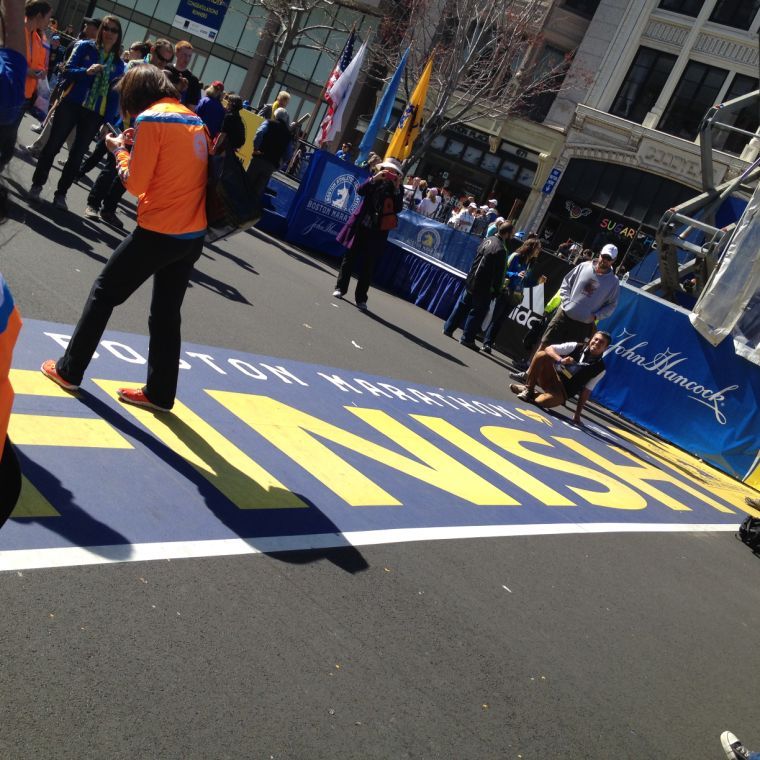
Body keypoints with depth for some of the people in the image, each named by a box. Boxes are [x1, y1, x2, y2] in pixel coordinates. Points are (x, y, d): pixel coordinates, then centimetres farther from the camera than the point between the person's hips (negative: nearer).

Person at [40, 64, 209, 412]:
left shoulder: (150, 119, -9)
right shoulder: (195, 119, 12)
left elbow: (136, 183, -9)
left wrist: (120, 151, 7)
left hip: (159, 231, -7)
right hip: (193, 235, 7)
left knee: (104, 292, 10)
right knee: (166, 314, 15)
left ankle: (69, 370, 19)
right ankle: (160, 392, 22)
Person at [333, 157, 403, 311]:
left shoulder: (397, 188, 2)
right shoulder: (375, 180, 4)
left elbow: (398, 208, -10)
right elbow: (360, 190, -9)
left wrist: (397, 189, -17)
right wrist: (374, 179, -18)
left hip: (377, 231, -1)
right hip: (360, 225, 1)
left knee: (368, 265, 1)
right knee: (349, 257, 8)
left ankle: (361, 298, 6)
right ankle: (340, 287, 21)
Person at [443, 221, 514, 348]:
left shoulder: (488, 240, 3)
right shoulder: (501, 249, -22)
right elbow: (498, 273, -18)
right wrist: (496, 289, -7)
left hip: (471, 280, 8)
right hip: (484, 287, -8)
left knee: (461, 306, 17)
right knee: (477, 312, 4)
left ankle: (448, 329, 25)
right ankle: (467, 338, 7)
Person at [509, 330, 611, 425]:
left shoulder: (600, 369, -4)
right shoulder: (576, 347, -2)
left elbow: (586, 391, -3)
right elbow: (548, 349, -10)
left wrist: (577, 414, -8)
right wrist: (561, 360, -29)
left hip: (562, 391, -2)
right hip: (550, 377, 2)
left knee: (545, 401, -36)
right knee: (542, 354, -26)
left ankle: (532, 395, -2)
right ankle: (528, 389, -16)